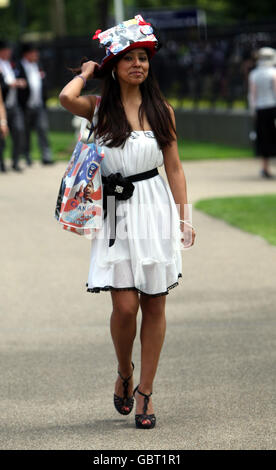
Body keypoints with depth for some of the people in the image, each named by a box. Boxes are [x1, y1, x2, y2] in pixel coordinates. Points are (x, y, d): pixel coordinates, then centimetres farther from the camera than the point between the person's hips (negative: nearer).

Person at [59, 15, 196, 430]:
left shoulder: (161, 110, 7)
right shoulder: (99, 109, 2)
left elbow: (174, 167, 9)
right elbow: (66, 98, -21)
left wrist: (184, 216, 2)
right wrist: (86, 74, -1)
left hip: (155, 207, 2)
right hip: (116, 210, -2)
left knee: (154, 305, 2)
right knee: (125, 305, -8)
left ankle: (145, 392, 13)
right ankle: (124, 375, 19)